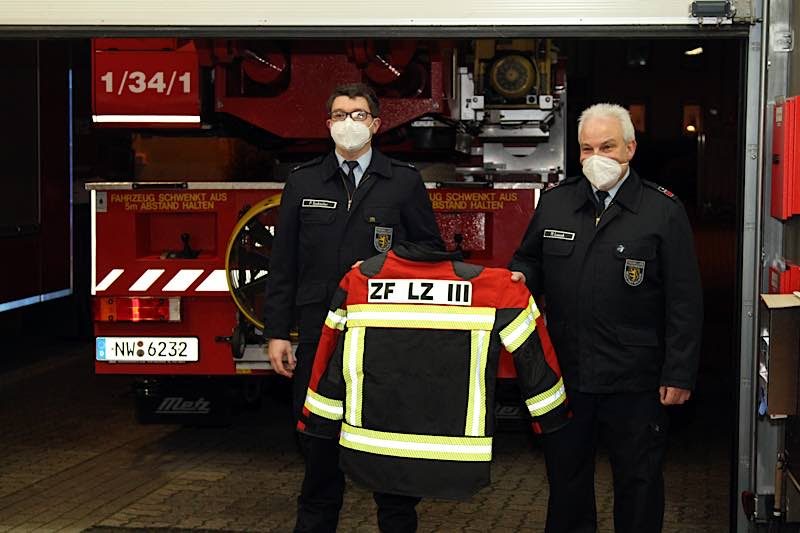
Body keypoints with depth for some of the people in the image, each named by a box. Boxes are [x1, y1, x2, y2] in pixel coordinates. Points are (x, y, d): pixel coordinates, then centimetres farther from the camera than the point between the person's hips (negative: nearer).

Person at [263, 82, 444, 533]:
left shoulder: (405, 182, 5)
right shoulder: (303, 182, 8)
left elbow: (430, 250, 7)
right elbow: (284, 263, 7)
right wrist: (277, 332, 3)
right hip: (321, 331, 1)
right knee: (318, 437, 6)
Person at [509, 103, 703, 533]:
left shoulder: (663, 211, -5)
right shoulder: (555, 203, 6)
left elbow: (684, 301, -6)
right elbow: (529, 260, 19)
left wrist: (679, 375, -10)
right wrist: (519, 277, -6)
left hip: (634, 382, -3)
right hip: (564, 372, 4)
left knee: (638, 482, 8)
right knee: (565, 478, 15)